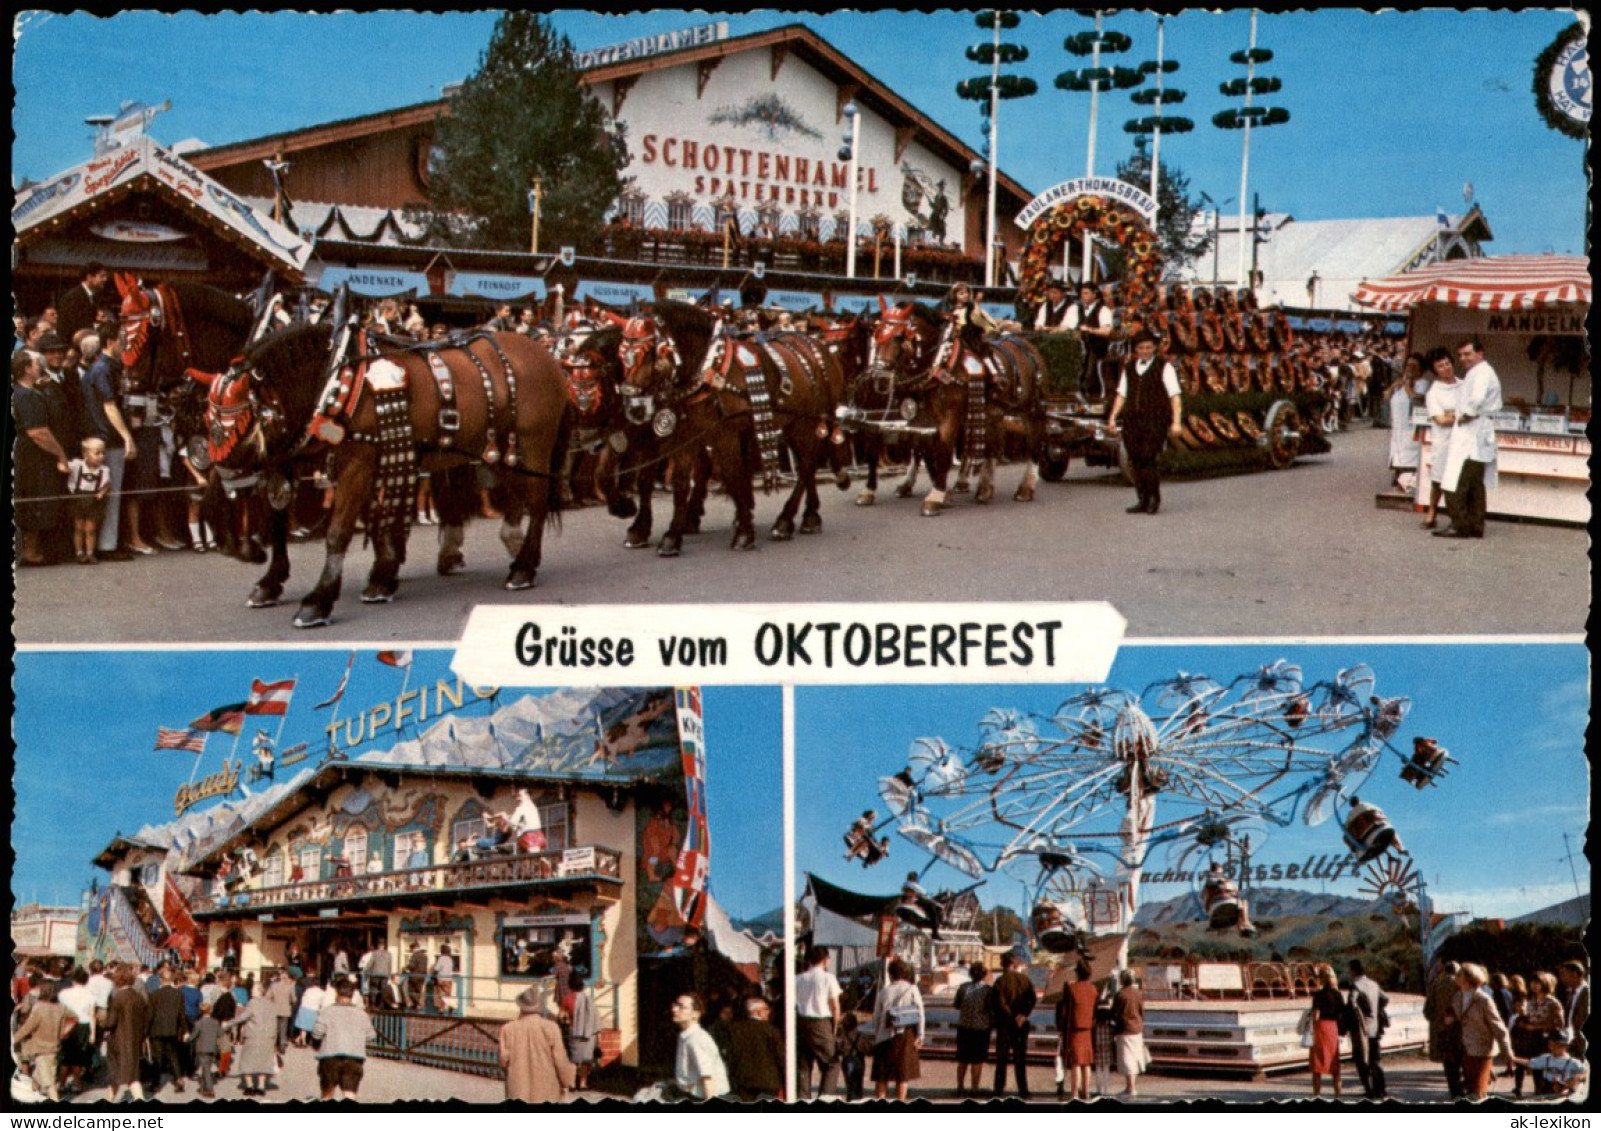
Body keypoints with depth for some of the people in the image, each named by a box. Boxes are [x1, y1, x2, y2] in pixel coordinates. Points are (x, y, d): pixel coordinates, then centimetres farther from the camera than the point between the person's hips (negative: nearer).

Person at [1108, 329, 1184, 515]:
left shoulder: (1164, 368, 3)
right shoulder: (1128, 369, 17)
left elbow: (1175, 397, -1)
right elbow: (1121, 395, 18)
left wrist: (1176, 422, -9)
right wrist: (1113, 417, 7)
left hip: (1155, 422, -5)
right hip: (1132, 421, 5)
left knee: (1147, 460, -13)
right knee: (1136, 462, 1)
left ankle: (1155, 499, 1)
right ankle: (1143, 501, 8)